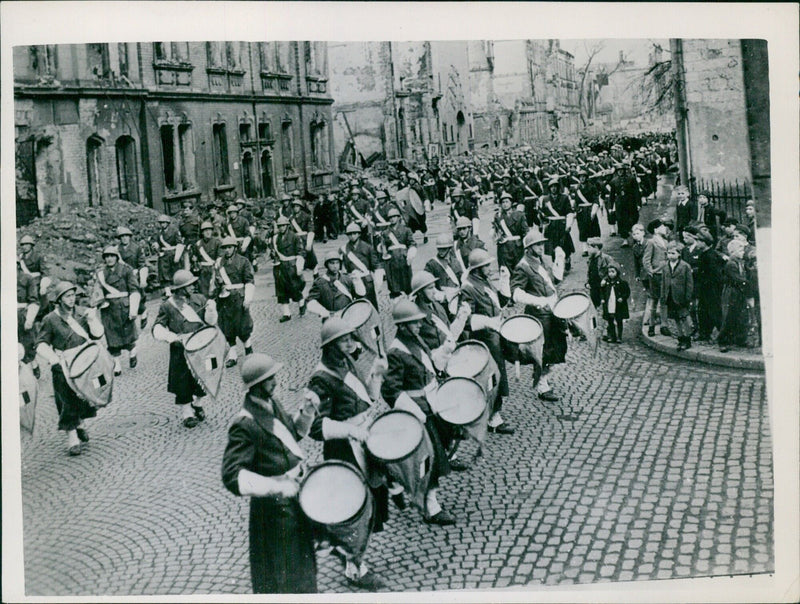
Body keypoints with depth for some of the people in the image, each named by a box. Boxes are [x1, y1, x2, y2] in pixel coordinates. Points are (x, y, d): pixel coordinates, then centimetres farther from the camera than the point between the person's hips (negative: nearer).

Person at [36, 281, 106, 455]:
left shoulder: (81, 314, 6)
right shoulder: (51, 320, -5)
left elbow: (98, 334, 4)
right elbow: (41, 344, -3)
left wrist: (92, 319, -11)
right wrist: (54, 359, -17)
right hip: (63, 368, -4)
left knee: (85, 396, 13)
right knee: (68, 401, -3)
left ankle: (79, 424, 40)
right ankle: (72, 439, 2)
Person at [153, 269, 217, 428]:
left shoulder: (199, 299, 4)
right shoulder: (168, 306, -6)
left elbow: (211, 322, 3)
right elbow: (157, 329, -5)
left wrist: (211, 310, -17)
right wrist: (170, 336, -22)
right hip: (181, 351, -3)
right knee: (183, 382, 3)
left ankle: (197, 403, 36)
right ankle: (186, 413, 17)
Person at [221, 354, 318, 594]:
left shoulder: (271, 403, -1)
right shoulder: (245, 425, -27)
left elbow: (291, 433, 16)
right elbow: (232, 476, -30)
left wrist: (305, 414, -5)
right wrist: (273, 487, -38)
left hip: (295, 494, 8)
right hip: (275, 507, -8)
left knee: (302, 562, 29)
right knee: (278, 577, 10)